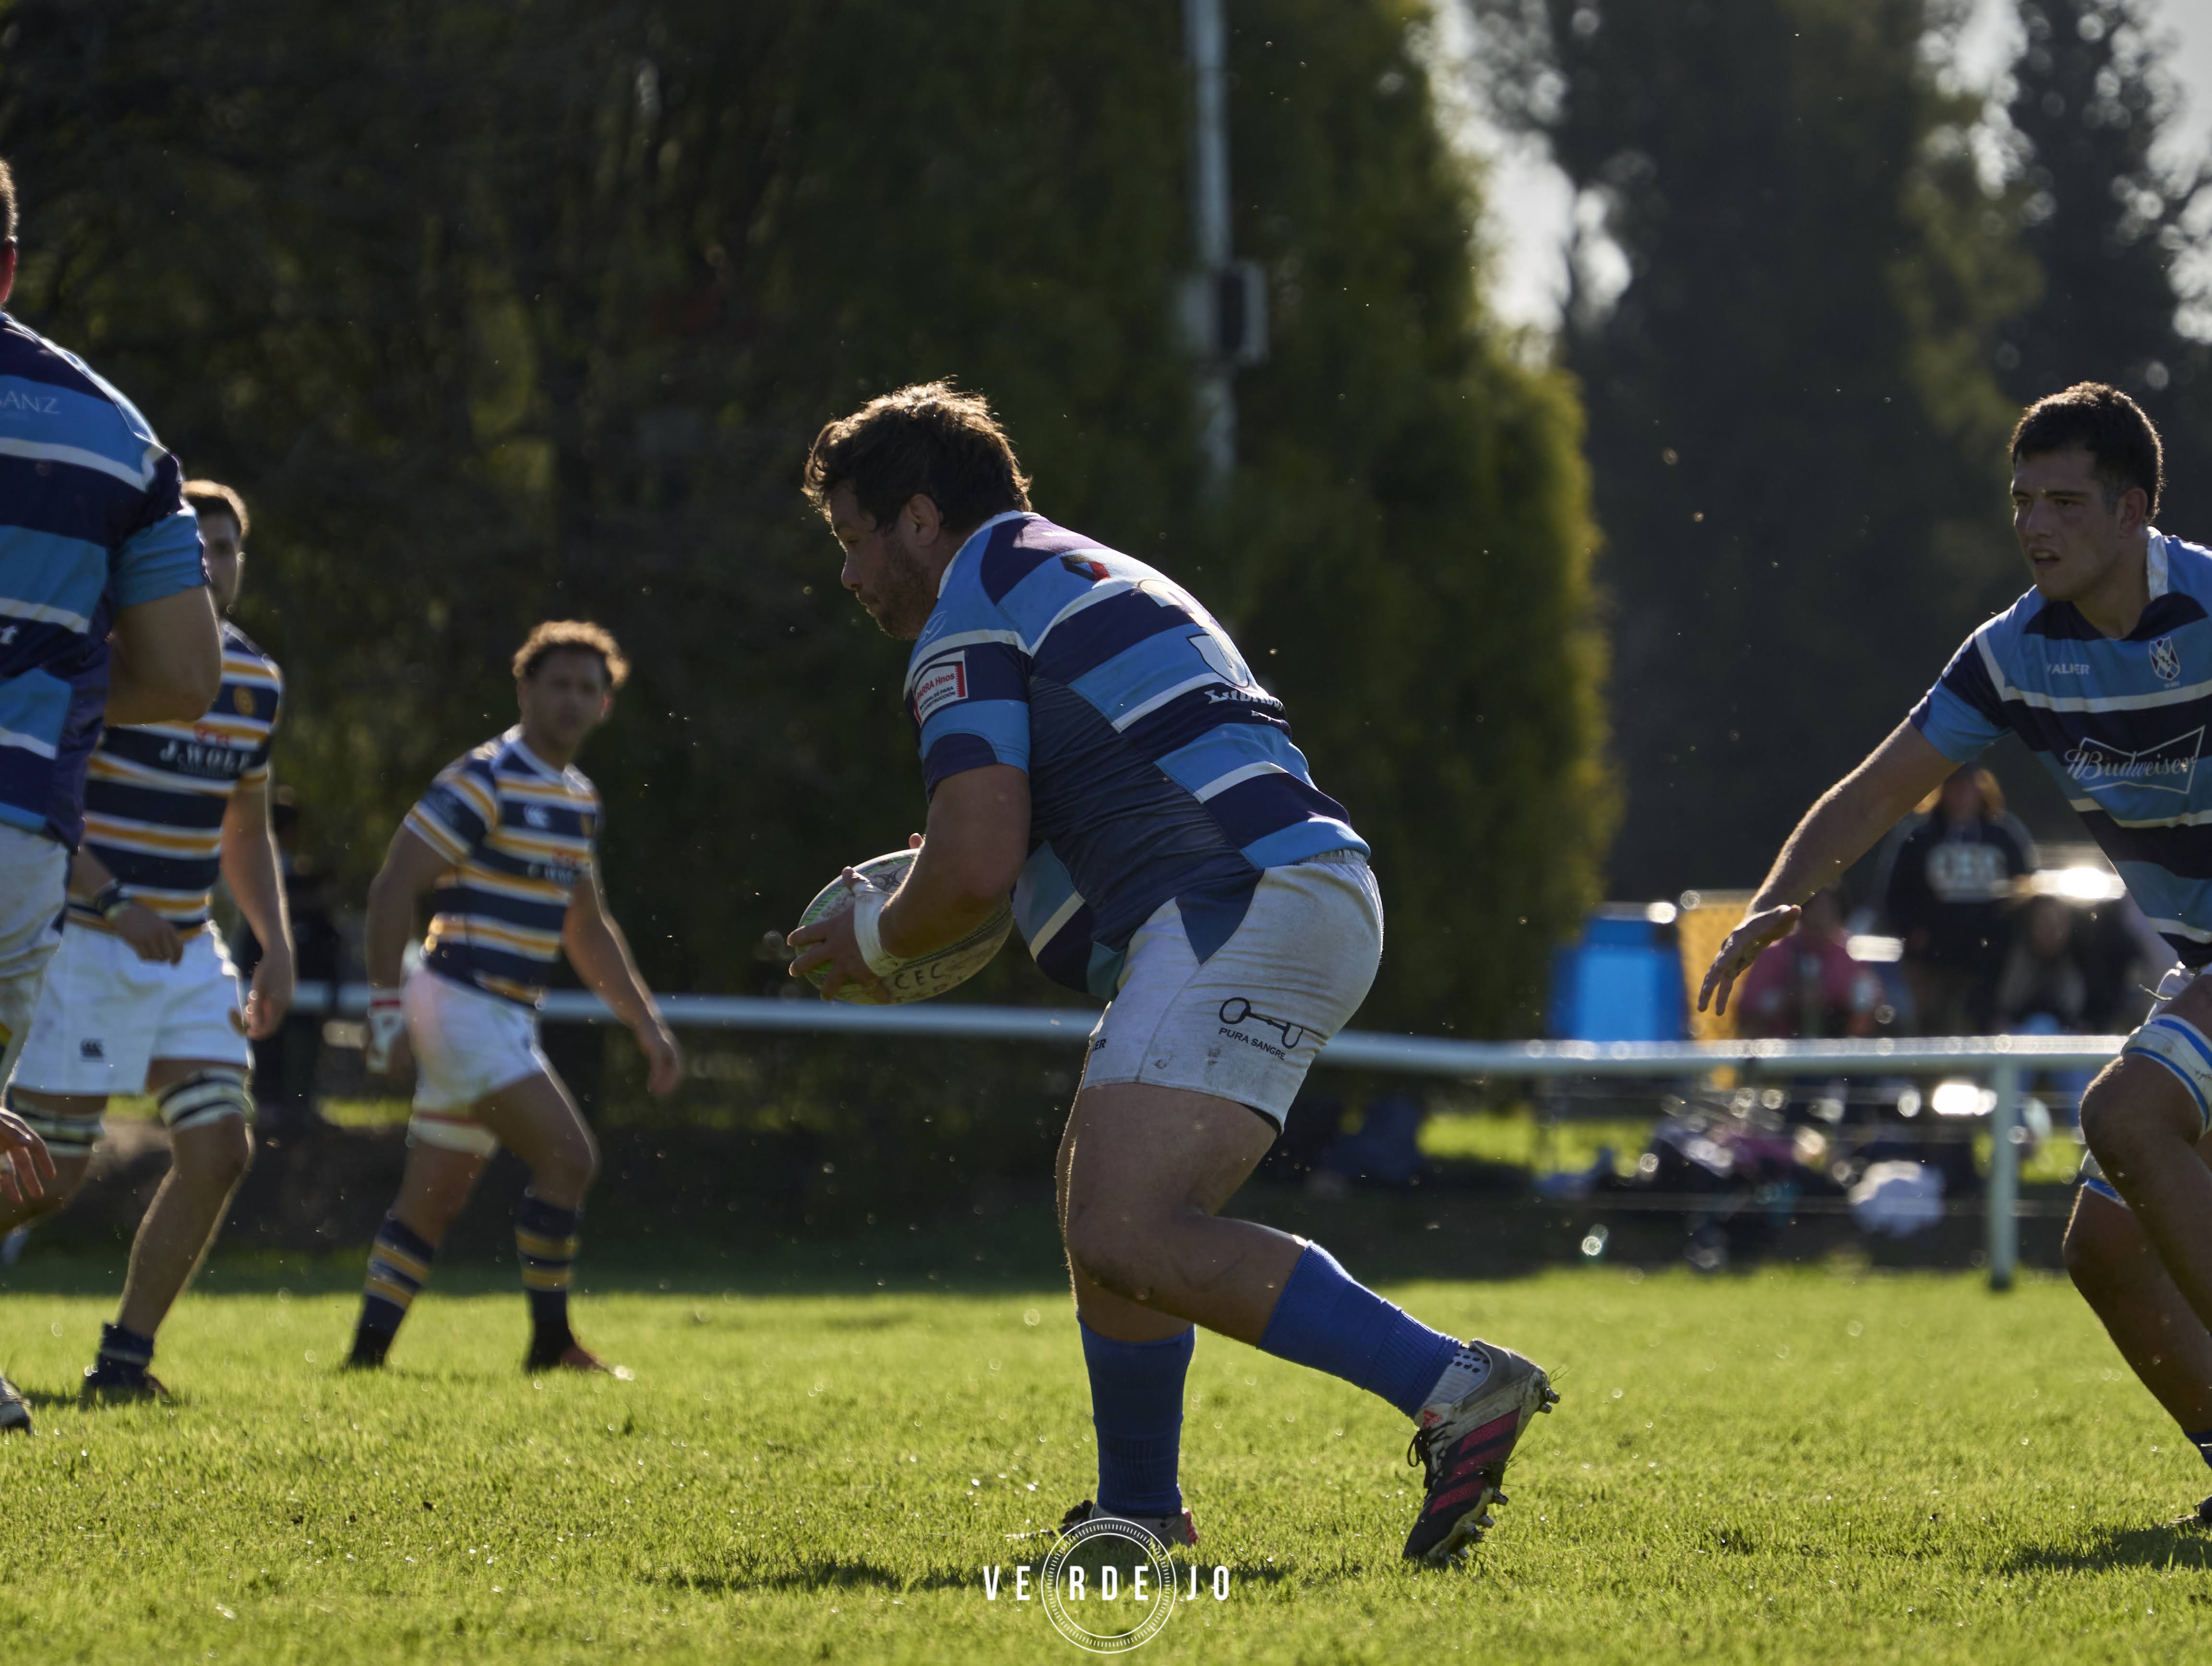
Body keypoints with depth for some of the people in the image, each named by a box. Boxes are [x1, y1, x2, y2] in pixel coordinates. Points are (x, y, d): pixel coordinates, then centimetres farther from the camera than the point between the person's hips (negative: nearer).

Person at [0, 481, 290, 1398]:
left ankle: (124, 1357, 4)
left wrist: (276, 948, 10)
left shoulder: (257, 680, 9)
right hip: (87, 944, -6)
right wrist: (113, 902, -26)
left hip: (189, 950, 6)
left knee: (220, 1150, -6)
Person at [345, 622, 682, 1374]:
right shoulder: (484, 781, -12)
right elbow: (393, 887, -14)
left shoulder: (579, 799, 15)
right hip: (463, 1004, -9)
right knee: (568, 1155, -16)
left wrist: (649, 1026, 21)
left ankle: (367, 1353, 12)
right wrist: (387, 1008, -19)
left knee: (436, 1199, 9)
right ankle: (551, 1342, -8)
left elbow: (588, 930, 26)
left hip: (507, 1021, 9)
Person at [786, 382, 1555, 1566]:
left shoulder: (966, 625, -2)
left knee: (1129, 1235, -20)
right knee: (1104, 1208, 21)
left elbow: (978, 866, -13)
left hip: (1238, 912, -11)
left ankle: (1454, 1388, -30)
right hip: (1322, 900, 11)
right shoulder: (1090, 579, 30)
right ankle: (1141, 1515, 28)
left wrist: (874, 940, 8)